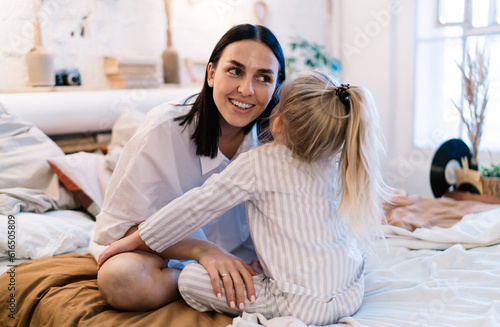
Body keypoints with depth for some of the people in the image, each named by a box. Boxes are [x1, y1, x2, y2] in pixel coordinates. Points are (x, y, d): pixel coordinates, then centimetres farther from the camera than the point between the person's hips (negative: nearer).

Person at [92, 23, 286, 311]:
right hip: (165, 251, -2)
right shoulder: (165, 129, -25)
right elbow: (122, 226, -23)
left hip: (236, 251, 3)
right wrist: (202, 250, -37)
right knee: (121, 278, -35)